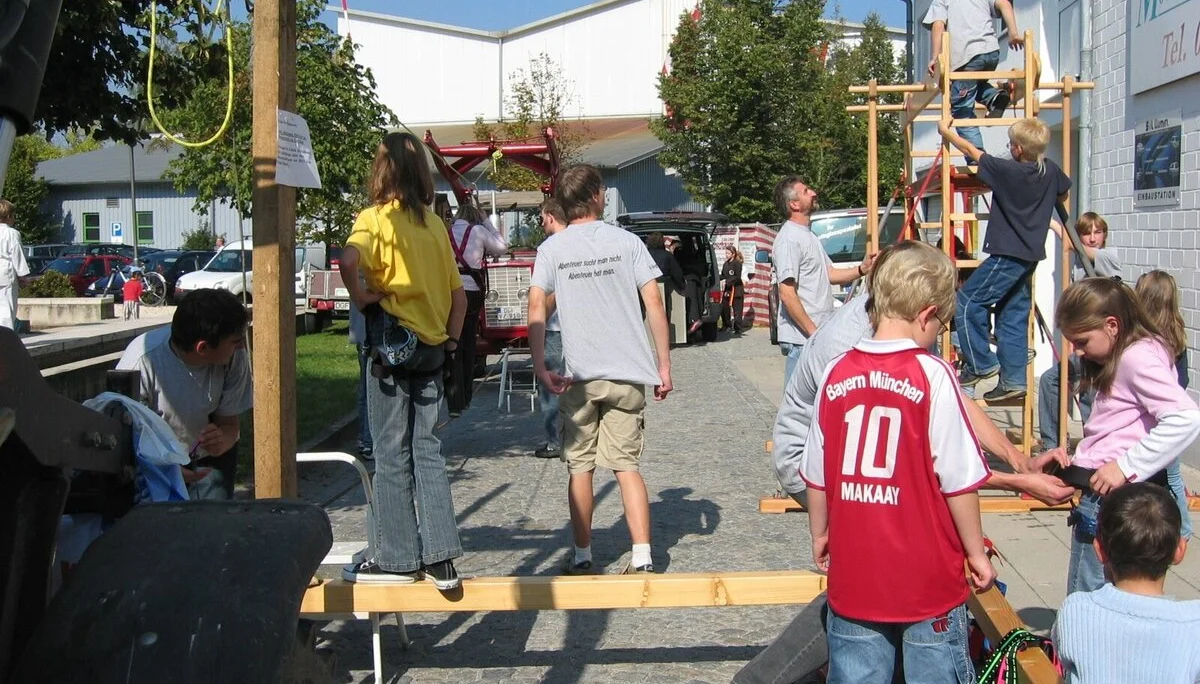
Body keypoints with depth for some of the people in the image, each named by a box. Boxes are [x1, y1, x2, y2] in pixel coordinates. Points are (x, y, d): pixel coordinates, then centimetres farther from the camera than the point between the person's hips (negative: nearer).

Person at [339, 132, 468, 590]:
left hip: (392, 346, -6)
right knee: (427, 451, 10)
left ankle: (398, 559, 11)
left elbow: (349, 260, -29)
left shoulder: (377, 217, -7)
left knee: (392, 455, 3)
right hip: (432, 348, 6)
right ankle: (441, 559, 8)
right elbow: (458, 294, 13)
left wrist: (361, 298, -14)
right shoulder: (435, 224, 11)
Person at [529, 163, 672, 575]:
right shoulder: (626, 241, 1)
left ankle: (582, 557, 17)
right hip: (628, 373, 0)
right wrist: (664, 365, 2)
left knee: (580, 467, 11)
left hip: (578, 375, 0)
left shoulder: (552, 248, 2)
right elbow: (654, 304, -3)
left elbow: (536, 306, -9)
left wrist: (540, 368, -10)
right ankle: (642, 558, -1)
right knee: (627, 465, 5)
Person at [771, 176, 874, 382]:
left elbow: (830, 274, 20)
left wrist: (862, 270, 3)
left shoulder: (808, 235, 17)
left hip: (820, 336, 10)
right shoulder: (789, 239, -15)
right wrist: (813, 332, -20)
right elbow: (787, 294, -20)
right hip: (801, 340, -10)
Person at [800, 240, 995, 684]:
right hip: (928, 580, -4)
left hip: (853, 576, 4)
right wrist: (976, 553, 0)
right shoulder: (932, 375, -15)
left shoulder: (836, 374, -2)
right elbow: (958, 479, -13)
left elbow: (816, 475, 5)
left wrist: (819, 534, 21)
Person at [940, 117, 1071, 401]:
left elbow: (971, 150, -2)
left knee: (967, 302, -1)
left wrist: (946, 131, 13)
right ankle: (1013, 379, 11)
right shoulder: (1050, 170, 2)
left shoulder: (1007, 170, -16)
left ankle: (981, 364, -1)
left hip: (1007, 255, -8)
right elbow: (1063, 195, 24)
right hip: (1031, 255, 8)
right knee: (1013, 317, 11)